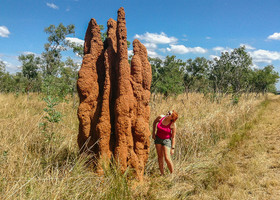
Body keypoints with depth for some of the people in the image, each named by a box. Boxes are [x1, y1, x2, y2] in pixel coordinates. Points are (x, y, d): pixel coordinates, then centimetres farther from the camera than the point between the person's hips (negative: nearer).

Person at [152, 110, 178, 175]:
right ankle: (162, 173, 16)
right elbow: (154, 122, 8)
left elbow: (173, 137, -14)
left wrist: (172, 148, -13)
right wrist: (153, 133, 6)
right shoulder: (160, 117, -14)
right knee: (160, 156, 6)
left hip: (167, 140, -4)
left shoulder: (173, 125, -22)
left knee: (167, 158, -9)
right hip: (158, 138, 4)